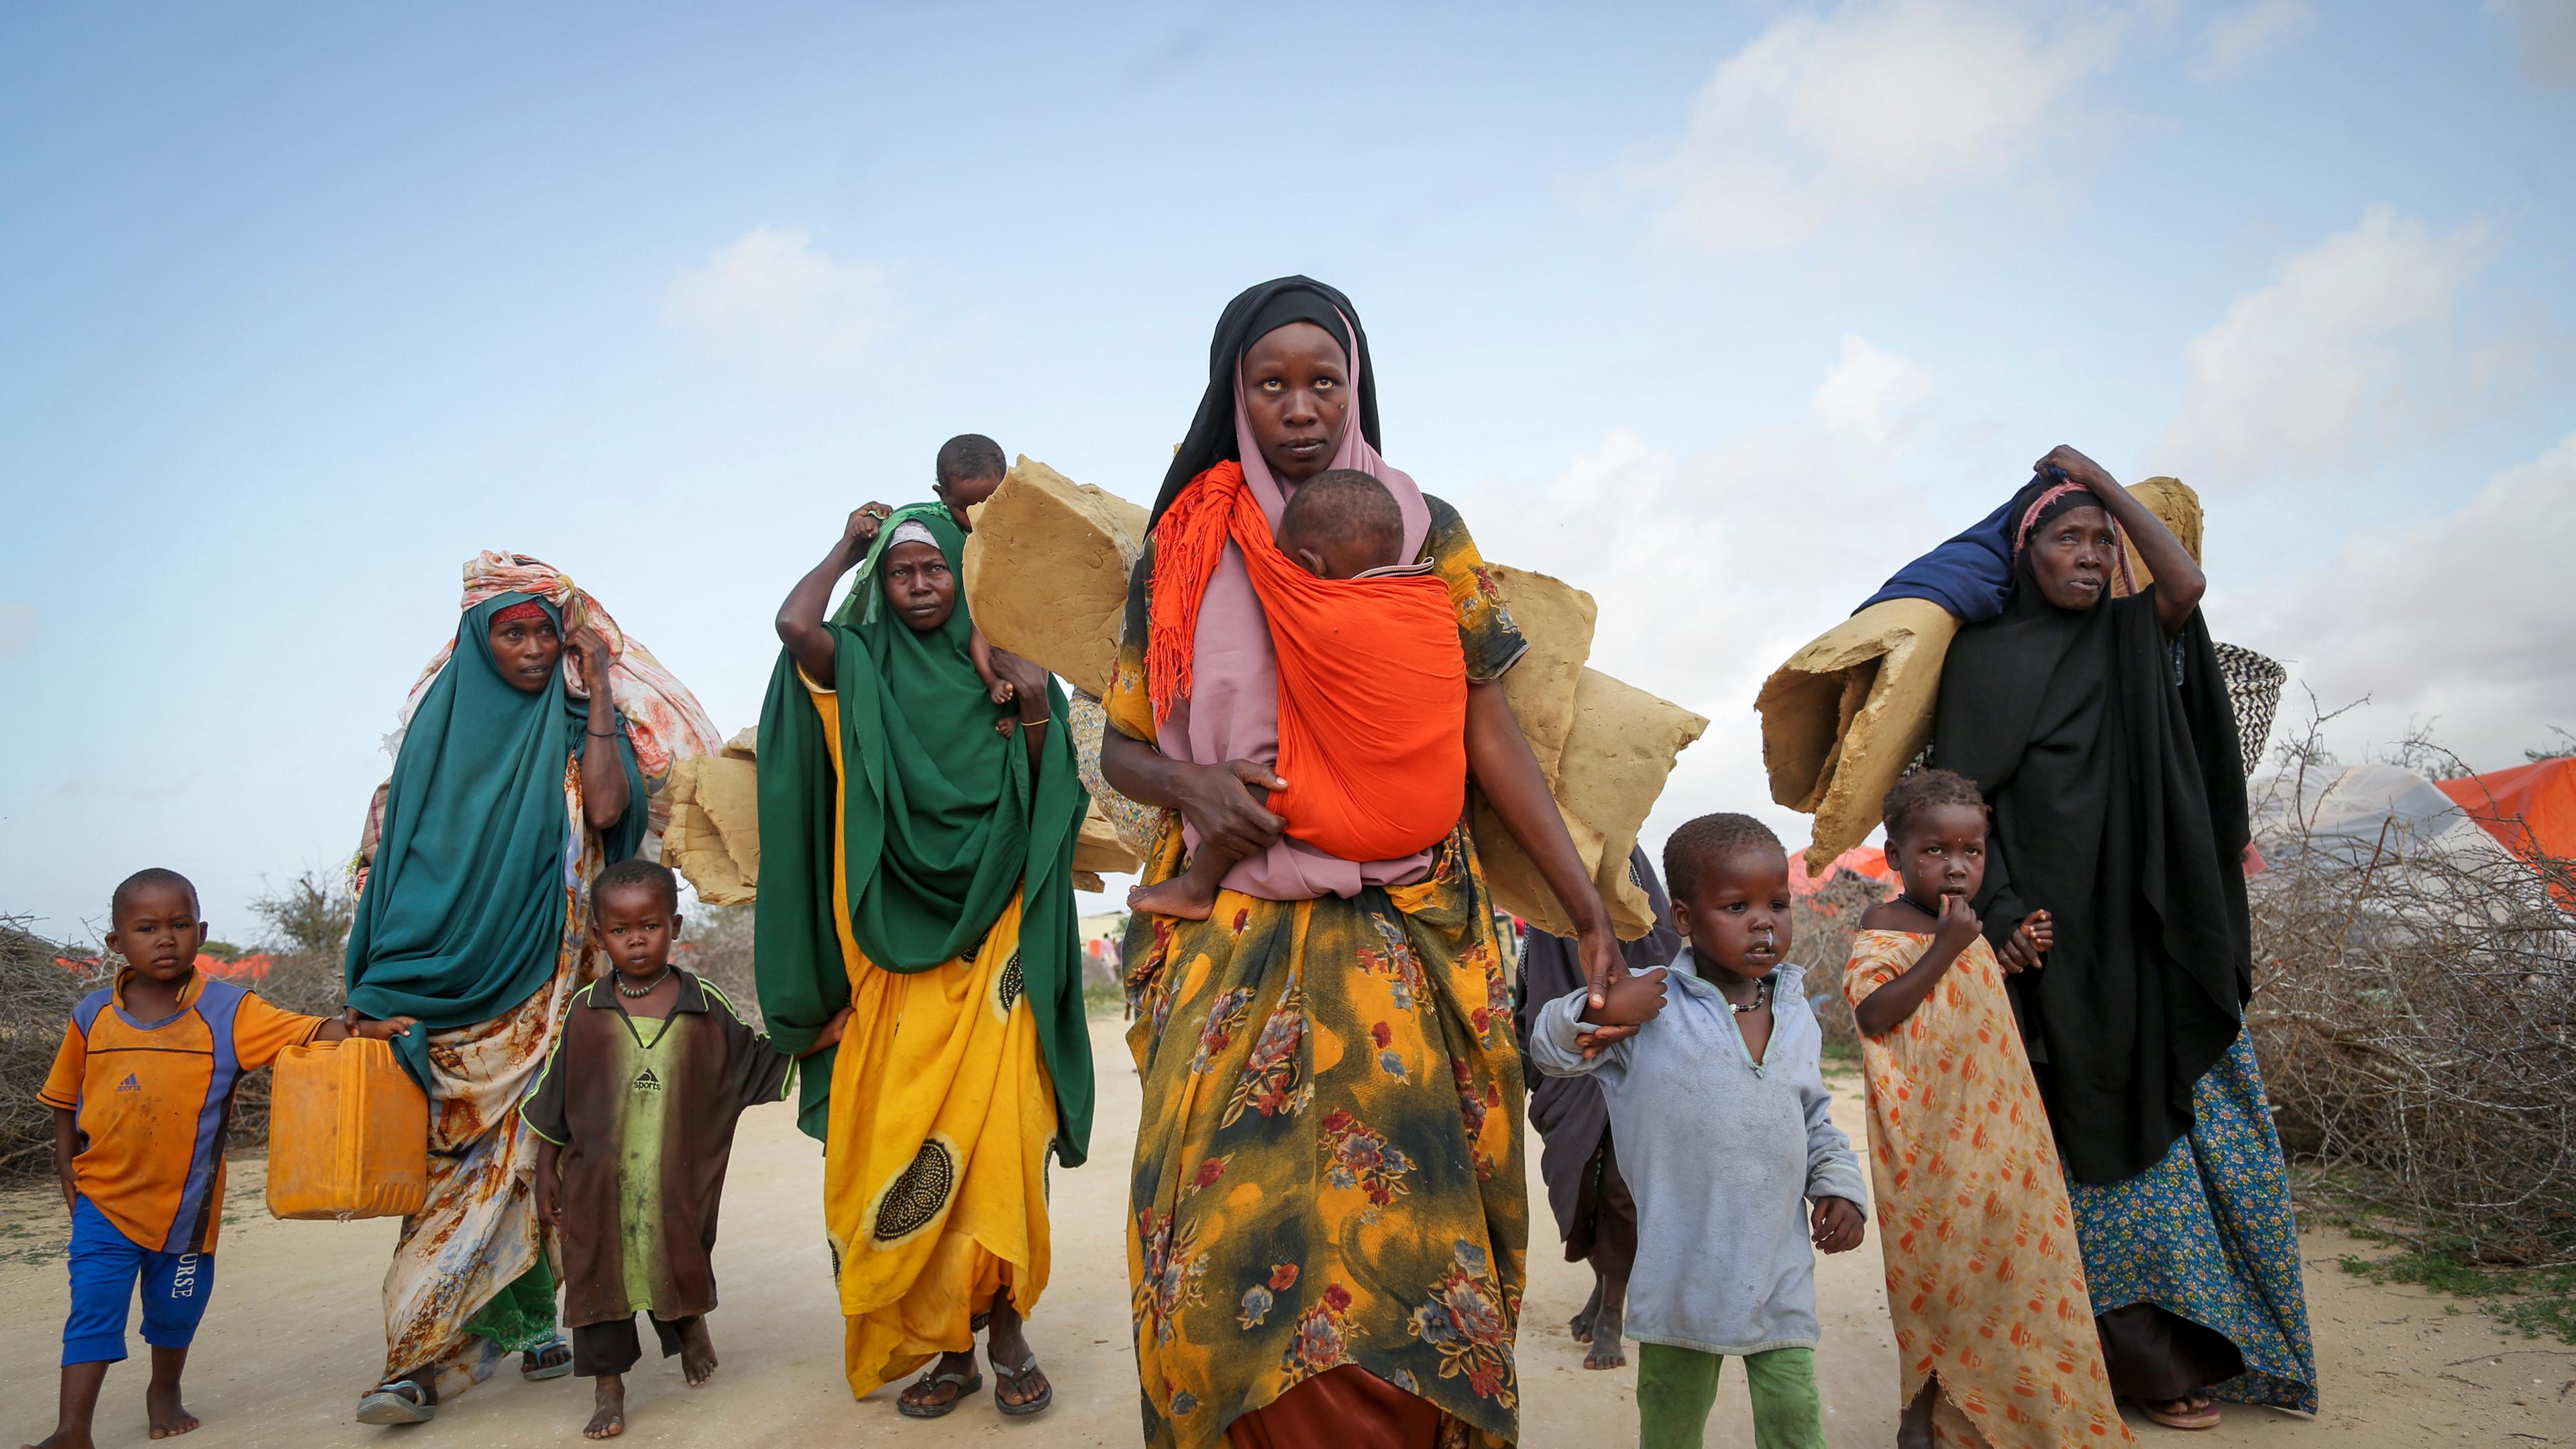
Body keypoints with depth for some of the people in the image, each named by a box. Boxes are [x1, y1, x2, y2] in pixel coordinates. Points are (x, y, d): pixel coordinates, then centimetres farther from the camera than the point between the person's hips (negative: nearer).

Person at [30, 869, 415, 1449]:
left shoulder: (226, 1011, -11)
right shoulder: (94, 1015, -4)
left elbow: (305, 1032, -21)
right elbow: (66, 1098, 9)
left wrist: (354, 1029, -40)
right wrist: (68, 1172, 5)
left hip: (185, 1201, 0)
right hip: (104, 1198, 0)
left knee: (177, 1307, 15)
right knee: (93, 1307, -3)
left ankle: (165, 1392, 39)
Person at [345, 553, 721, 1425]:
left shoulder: (577, 721, 7)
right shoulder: (442, 720, 9)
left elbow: (607, 807, -12)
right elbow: (398, 848, 8)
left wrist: (598, 688, -9)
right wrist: (383, 989, 2)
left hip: (546, 982, 0)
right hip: (451, 980, 0)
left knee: (534, 1149, -2)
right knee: (458, 1150, -4)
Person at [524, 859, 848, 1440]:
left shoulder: (705, 1006, -3)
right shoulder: (586, 1010, -2)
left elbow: (756, 1064, 7)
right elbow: (553, 1099, 7)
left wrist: (817, 1039, -3)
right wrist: (546, 1169, 8)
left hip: (678, 1179, 0)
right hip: (598, 1178, 0)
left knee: (683, 1264, 12)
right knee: (597, 1272, 6)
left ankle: (691, 1325, 45)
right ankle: (608, 1387, 22)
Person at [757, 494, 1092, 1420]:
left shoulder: (1002, 667, 9)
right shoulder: (862, 668, 7)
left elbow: (1040, 802, 6)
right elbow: (795, 623, -15)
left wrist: (1036, 711, -11)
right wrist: (847, 549, 2)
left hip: (993, 938, 0)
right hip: (900, 943, 0)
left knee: (996, 1131, -6)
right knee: (904, 1141, 0)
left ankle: (1007, 1330, 4)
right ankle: (948, 1346, 9)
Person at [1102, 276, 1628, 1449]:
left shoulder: (1425, 532, 6)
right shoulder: (1181, 550, 8)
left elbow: (1489, 733, 2)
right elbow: (1121, 746, 12)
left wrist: (1590, 910, -4)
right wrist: (1195, 787, -11)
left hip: (1404, 933, 0)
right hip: (1238, 936, 1)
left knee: (1396, 1212, -5)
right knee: (1226, 1225, -6)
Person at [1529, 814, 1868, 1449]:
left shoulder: (1798, 1016, 5)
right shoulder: (1648, 1006, -10)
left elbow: (1817, 1118, 17)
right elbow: (1550, 1050, -9)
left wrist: (1839, 1186, 4)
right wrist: (1600, 1011, -26)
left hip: (1782, 1273, 3)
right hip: (1684, 1271, -3)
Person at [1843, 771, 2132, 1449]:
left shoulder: (1969, 925, 12)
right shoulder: (1884, 926, -13)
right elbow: (1871, 1015, -26)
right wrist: (1945, 948, -26)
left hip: (1995, 1127, 8)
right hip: (1933, 1140, -8)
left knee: (2002, 1259, 13)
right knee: (1935, 1268, 1)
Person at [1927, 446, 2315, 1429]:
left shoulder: (2132, 638, 15)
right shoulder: (1985, 657, 2)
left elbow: (2186, 583, -7)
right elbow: (1961, 797, -4)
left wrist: (2095, 473, 1)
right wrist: (1999, 911, -17)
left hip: (2156, 926, 5)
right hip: (2061, 933, -5)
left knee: (2205, 1119, 5)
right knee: (2106, 1131, -3)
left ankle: (2205, 1338, 18)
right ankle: (2145, 1356, 7)